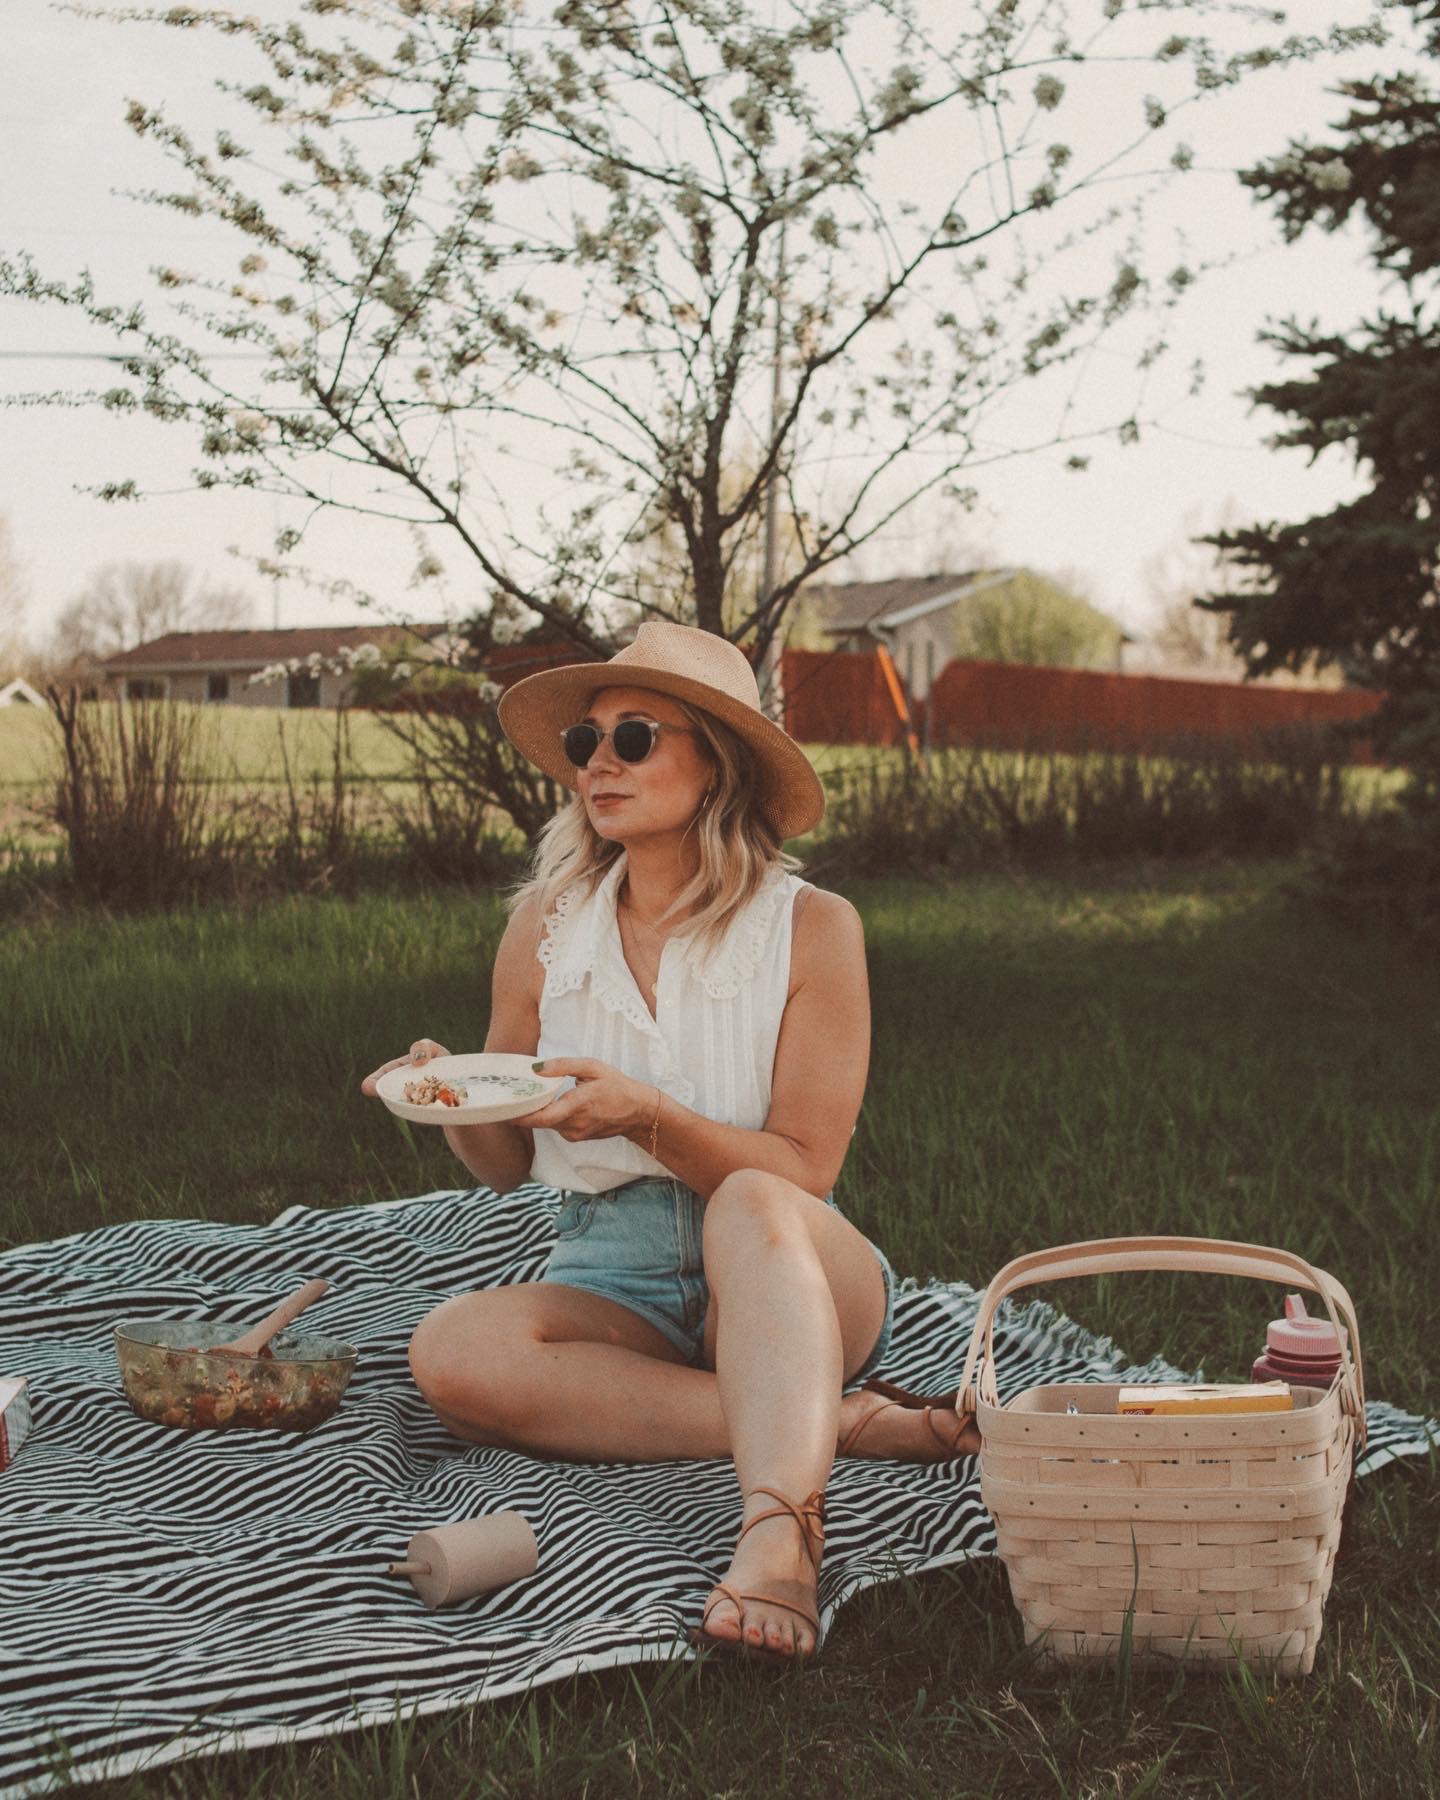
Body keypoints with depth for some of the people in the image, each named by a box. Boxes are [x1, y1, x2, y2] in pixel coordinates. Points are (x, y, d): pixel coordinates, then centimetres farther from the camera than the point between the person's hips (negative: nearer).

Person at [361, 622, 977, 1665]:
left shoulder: (811, 929, -5)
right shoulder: (545, 928, 4)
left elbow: (800, 1175, -10)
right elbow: (506, 1168, 11)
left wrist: (648, 1116, -25)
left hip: (795, 1277, -3)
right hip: (616, 1284, 3)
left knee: (750, 1205, -36)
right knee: (455, 1353, -29)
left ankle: (778, 1539, -51)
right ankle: (836, 1423, -26)